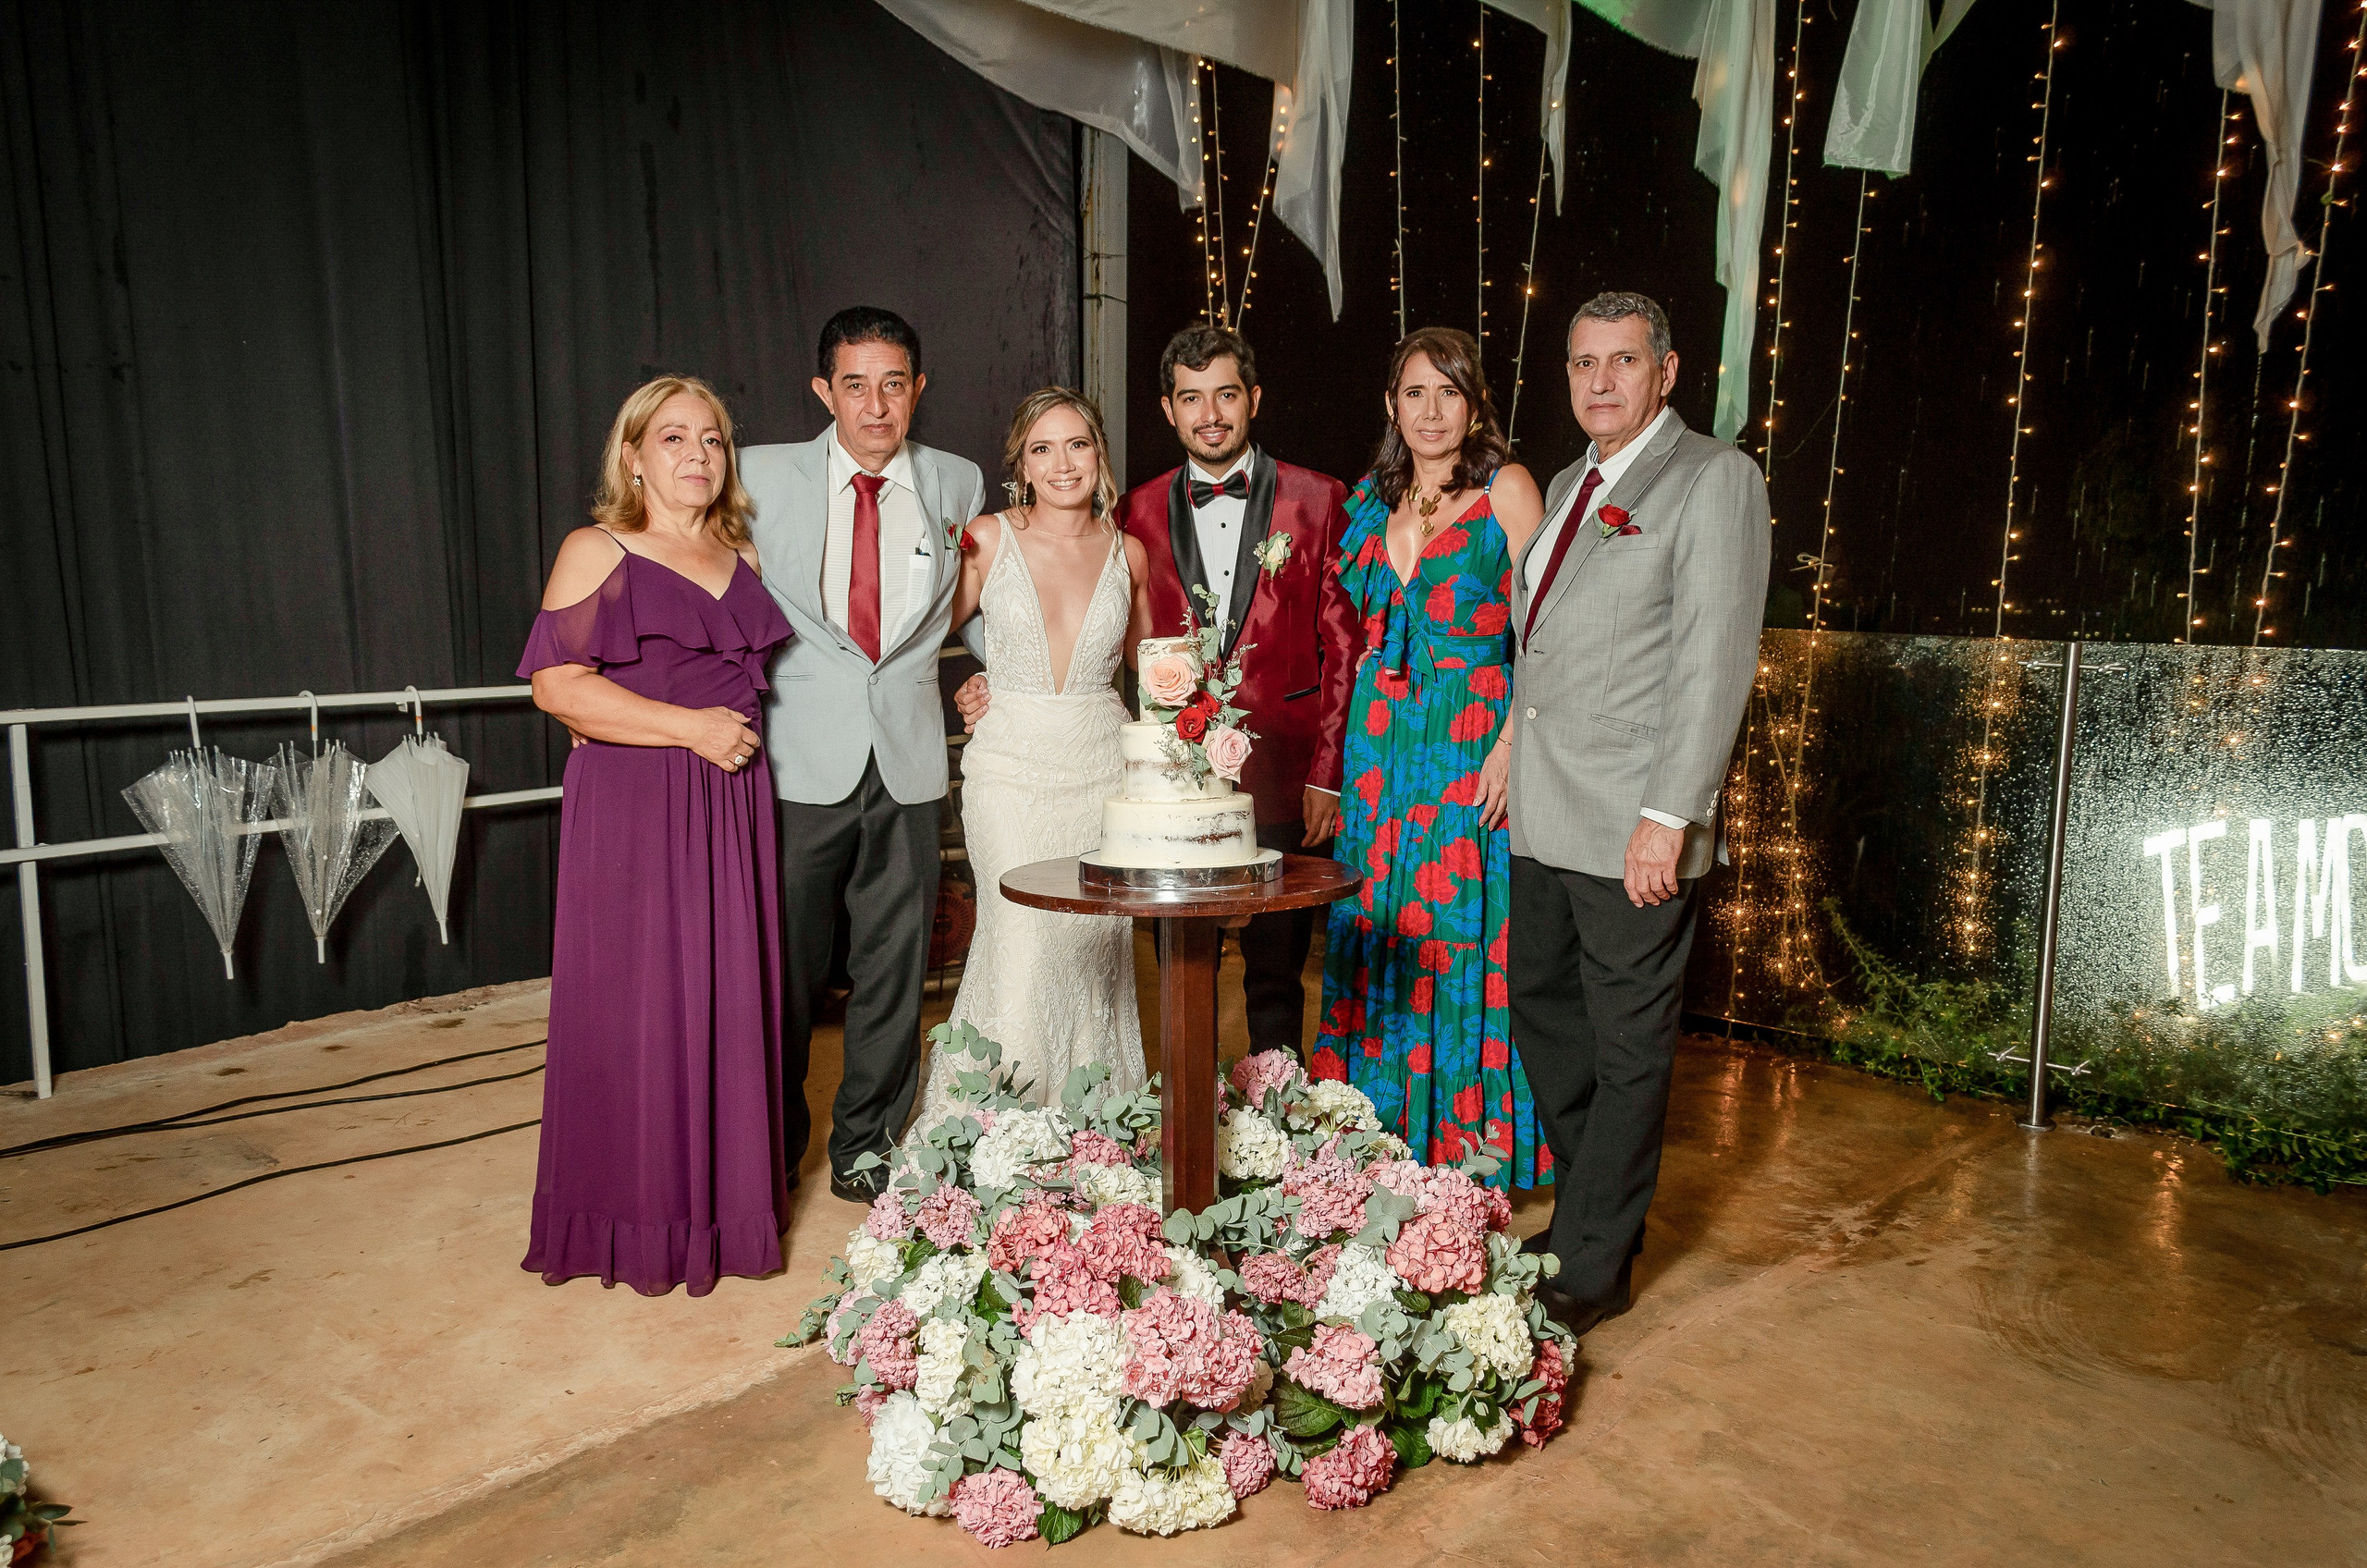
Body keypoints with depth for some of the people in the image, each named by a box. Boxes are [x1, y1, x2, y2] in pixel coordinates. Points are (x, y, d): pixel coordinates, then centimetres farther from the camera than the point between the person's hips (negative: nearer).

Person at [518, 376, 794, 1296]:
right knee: (639, 1006, 0)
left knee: (730, 999, 9)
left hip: (732, 807, 5)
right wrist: (689, 727, -15)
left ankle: (725, 1198, 23)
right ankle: (642, 1218, 15)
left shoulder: (742, 558, 14)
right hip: (633, 811, -5)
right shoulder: (597, 552, -3)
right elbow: (557, 684, -13)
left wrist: (737, 730, 10)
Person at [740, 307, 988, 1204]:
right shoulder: (763, 476, -1)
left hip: (908, 759, 2)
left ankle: (866, 1145, 29)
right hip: (800, 758, -2)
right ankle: (770, 1146, 29)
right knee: (784, 967, 7)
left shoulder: (958, 484, 6)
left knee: (893, 965, 10)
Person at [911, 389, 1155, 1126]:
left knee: (1097, 947, 4)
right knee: (1023, 945, -9)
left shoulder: (1126, 553, 7)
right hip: (1012, 766, -2)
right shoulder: (988, 539, -1)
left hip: (1104, 764, 2)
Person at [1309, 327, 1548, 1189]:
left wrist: (1511, 746, -17)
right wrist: (1348, 756, 10)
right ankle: (1385, 1142, 22)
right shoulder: (1370, 503, 13)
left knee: (1463, 939, -1)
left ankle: (1472, 1143, 14)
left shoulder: (1507, 489, -3)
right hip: (1379, 752, 5)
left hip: (1471, 749, -5)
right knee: (1379, 940, 8)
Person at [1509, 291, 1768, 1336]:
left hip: (1635, 827, -8)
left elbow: (1715, 658, -14)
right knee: (1544, 1026, 16)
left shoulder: (1715, 478, -6)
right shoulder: (1566, 487, 18)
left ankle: (1590, 1268, 16)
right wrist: (1516, 768, 13)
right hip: (1542, 819, 8)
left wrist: (1669, 815, -20)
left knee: (1627, 1051, 4)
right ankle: (1598, 1210, 34)